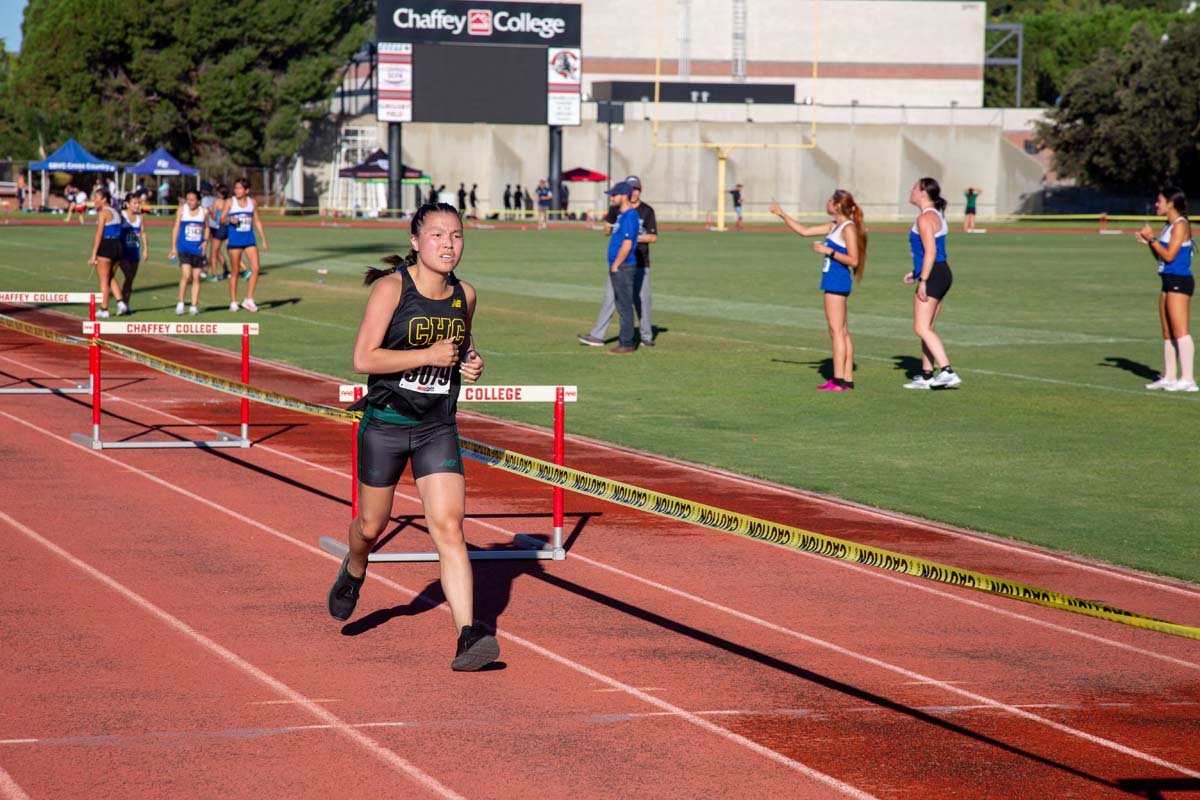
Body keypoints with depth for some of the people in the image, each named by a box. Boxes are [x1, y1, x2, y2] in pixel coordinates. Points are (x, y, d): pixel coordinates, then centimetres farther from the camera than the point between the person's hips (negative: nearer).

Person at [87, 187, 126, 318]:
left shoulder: (103, 213, -11)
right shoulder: (116, 213, 13)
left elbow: (99, 235, -14)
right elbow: (118, 232, 13)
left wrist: (93, 254, -13)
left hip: (106, 245, -8)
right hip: (118, 246, 8)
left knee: (103, 279, 1)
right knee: (110, 278, 18)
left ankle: (104, 309, 4)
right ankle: (120, 301, 3)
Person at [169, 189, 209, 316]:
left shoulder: (204, 211, 3)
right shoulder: (181, 210, -2)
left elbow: (207, 228, 16)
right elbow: (176, 228, 2)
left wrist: (205, 241, -1)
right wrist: (173, 247, 0)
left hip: (198, 249, 2)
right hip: (184, 248, -2)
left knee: (196, 278, 5)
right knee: (186, 275, -16)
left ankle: (194, 306, 11)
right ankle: (180, 303, -3)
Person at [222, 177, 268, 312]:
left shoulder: (252, 202, 6)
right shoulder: (230, 202, -2)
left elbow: (257, 221, 13)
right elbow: (221, 219, -5)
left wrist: (264, 240, 11)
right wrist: (229, 219, -27)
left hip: (249, 239, 3)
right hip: (234, 240, -3)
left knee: (255, 268, -8)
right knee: (235, 272, 2)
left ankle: (249, 300, 1)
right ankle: (233, 302, 10)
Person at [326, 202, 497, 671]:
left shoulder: (465, 295, 3)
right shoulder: (391, 288, -11)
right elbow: (364, 358, -17)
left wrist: (470, 363, 2)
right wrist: (430, 356, -22)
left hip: (438, 430, 2)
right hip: (385, 424, -2)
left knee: (449, 528, -12)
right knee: (371, 526, 15)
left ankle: (468, 636, -20)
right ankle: (353, 572, 51)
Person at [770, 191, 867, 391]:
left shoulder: (848, 228, -11)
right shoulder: (834, 227, 16)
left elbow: (853, 260, -16)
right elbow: (805, 231, 22)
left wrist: (828, 251, -18)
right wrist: (782, 215, 20)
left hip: (837, 282, -9)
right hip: (833, 282, 9)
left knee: (836, 331, -9)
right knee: (842, 332, 9)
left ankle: (838, 381, -10)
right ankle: (847, 379, 11)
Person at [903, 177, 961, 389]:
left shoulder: (925, 218, -14)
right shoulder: (936, 215, 17)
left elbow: (930, 252, -21)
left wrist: (923, 280, -21)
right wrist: (917, 273, 22)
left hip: (933, 276, -10)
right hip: (942, 273, 10)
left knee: (922, 328, -11)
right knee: (927, 329, 15)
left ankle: (948, 372, -20)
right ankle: (926, 376, 19)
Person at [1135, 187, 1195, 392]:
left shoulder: (1180, 225, -11)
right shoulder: (1168, 226, 17)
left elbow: (1169, 255, -18)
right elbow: (1160, 257, 19)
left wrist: (1152, 239, -12)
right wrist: (1148, 242, 7)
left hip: (1180, 281, -10)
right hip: (1169, 282, 10)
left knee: (1180, 331, -12)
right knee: (1167, 333, 11)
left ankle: (1187, 379, -15)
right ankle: (1169, 377, 14)